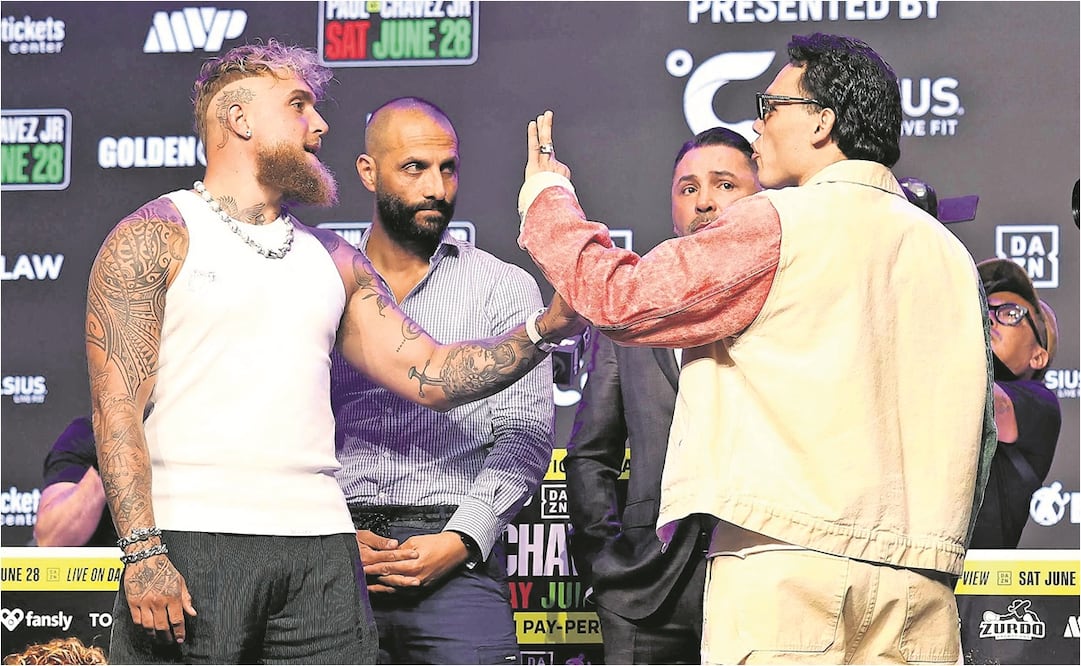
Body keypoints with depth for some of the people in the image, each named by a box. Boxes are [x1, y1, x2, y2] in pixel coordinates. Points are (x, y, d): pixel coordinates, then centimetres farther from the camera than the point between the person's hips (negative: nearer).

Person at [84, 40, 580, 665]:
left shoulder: (334, 260, 19)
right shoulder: (153, 238, 3)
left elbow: (430, 374, 14)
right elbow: (118, 405, -5)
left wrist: (545, 328, 0)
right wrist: (143, 552, -16)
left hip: (321, 548, 5)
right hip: (191, 540, -4)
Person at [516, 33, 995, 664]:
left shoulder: (778, 223, -4)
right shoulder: (950, 254, 16)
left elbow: (619, 295, -2)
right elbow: (978, 428, 19)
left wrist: (546, 197, 14)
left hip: (790, 558, -6)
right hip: (918, 575, 7)